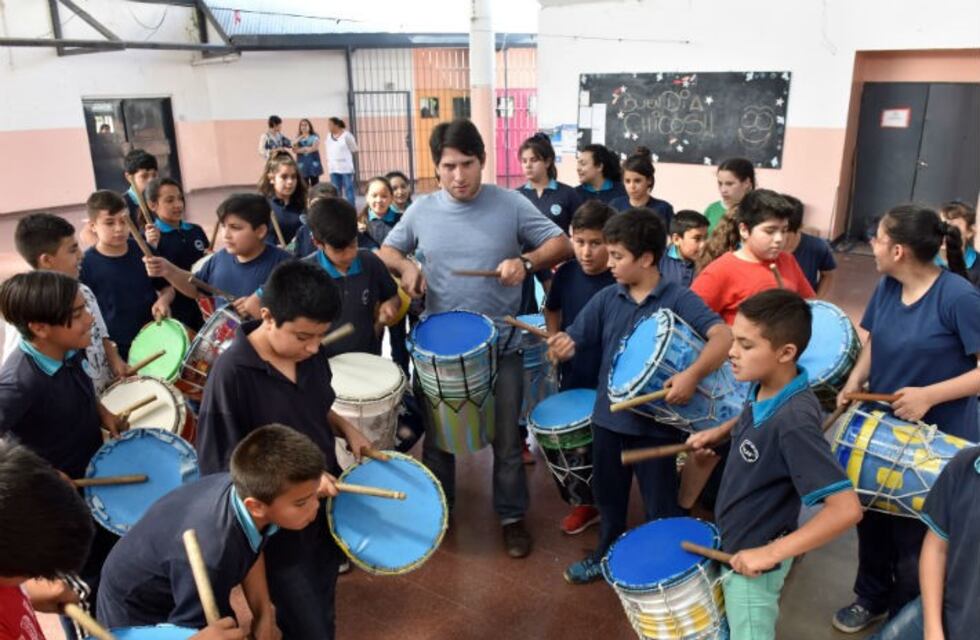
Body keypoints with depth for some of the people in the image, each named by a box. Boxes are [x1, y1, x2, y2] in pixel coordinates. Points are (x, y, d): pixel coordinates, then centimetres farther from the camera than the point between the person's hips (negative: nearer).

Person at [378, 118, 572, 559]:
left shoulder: (510, 205, -8)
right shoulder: (421, 211, -2)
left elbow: (561, 244, -7)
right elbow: (387, 250, 11)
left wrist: (526, 262, -26)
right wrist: (405, 266, -12)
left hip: (501, 346, -2)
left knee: (506, 439, 10)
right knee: (437, 435, 17)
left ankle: (512, 516, 31)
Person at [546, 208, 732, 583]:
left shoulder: (678, 299, -14)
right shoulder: (606, 299, -1)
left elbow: (722, 336, -25)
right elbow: (571, 342, -1)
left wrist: (693, 374, -40)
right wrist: (561, 345, -25)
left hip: (657, 422, -5)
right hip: (608, 416, 5)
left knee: (660, 506, 12)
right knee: (608, 495, 23)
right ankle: (607, 555, 45)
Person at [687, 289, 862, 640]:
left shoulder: (795, 421, -33)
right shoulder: (764, 386, -9)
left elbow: (846, 509, -34)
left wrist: (772, 553, -30)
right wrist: (719, 432, 0)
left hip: (753, 559, -8)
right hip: (735, 543, 8)